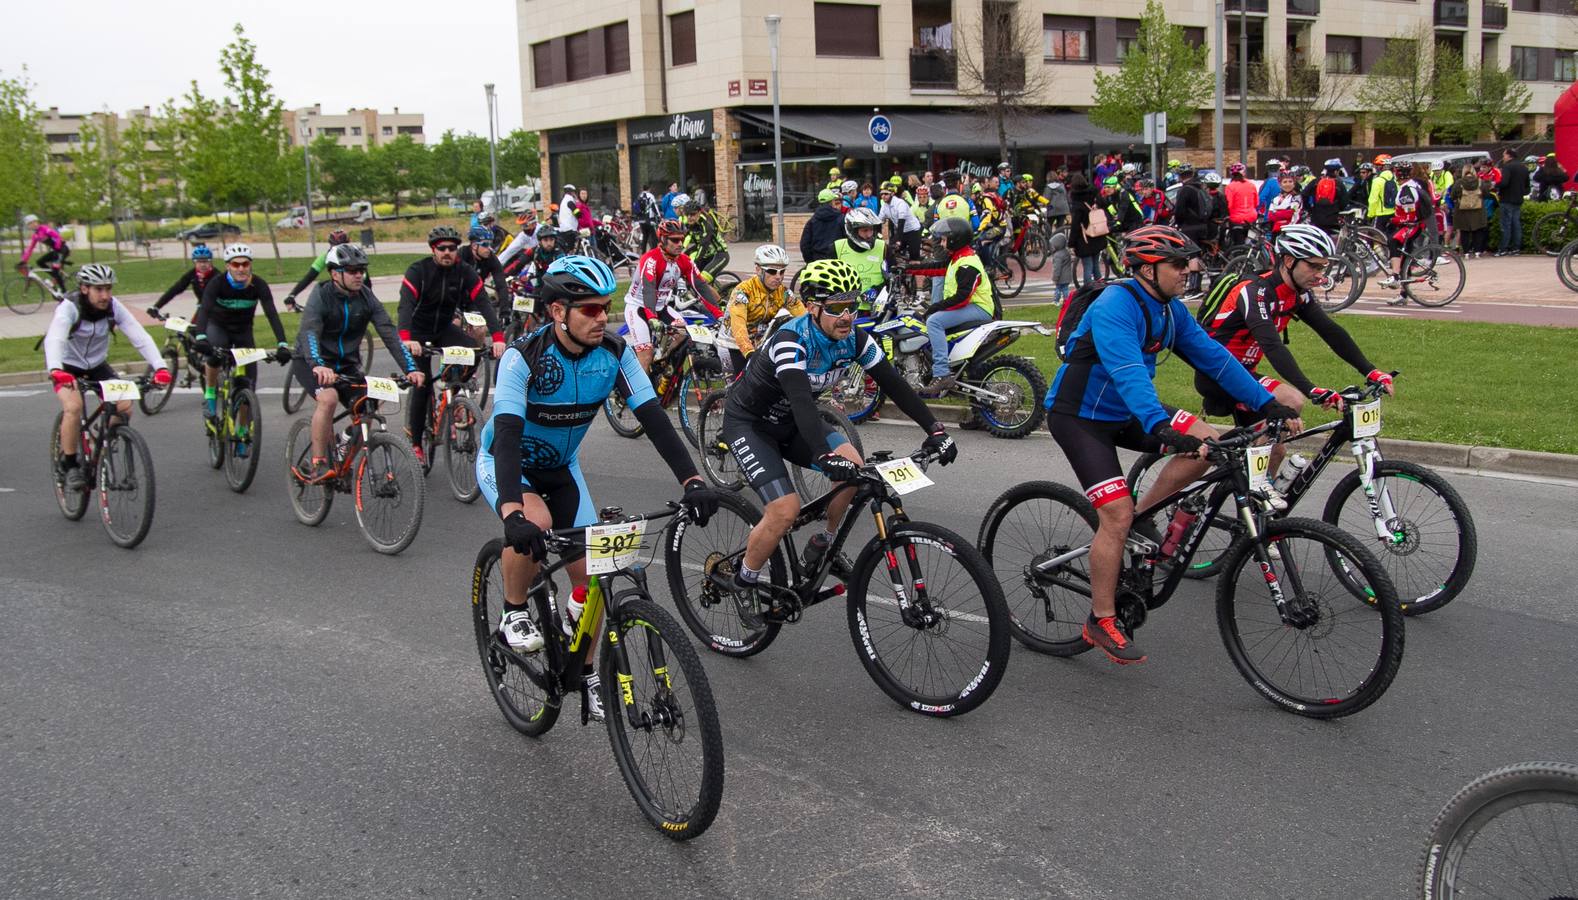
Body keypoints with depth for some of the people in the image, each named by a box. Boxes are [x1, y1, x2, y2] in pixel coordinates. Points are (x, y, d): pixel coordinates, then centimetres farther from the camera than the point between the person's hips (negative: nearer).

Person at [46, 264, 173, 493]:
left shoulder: (114, 307, -17)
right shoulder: (69, 307, -26)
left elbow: (140, 337, -25)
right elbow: (54, 339, -42)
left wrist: (160, 367, -41)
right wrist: (55, 370, -62)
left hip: (97, 365, 4)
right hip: (67, 366, -4)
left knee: (124, 406, -17)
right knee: (73, 406, -29)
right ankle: (69, 466, -11)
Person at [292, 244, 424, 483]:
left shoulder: (366, 298, -7)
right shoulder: (320, 296, -19)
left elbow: (389, 333, -14)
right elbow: (309, 333, -34)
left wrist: (410, 368, -27)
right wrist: (317, 365, -54)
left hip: (347, 364, 5)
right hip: (313, 364, -5)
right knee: (328, 398, -32)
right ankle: (318, 464, -24)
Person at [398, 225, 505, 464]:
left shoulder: (466, 273, -13)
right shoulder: (418, 271, -21)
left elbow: (483, 304, -22)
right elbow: (406, 305, -34)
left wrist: (498, 337, -38)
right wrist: (406, 339, -52)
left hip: (445, 328, 3)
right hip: (419, 332, -3)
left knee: (472, 351, -24)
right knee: (422, 383, -10)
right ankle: (415, 442, 3)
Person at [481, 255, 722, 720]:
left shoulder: (614, 353, -19)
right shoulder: (524, 357, -31)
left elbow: (653, 418, -22)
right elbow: (507, 435, -40)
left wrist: (692, 480, -35)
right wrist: (513, 513, -55)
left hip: (561, 467, 4)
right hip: (504, 464, -4)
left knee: (590, 574, -4)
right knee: (534, 524, -36)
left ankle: (585, 673, 19)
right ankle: (513, 614, -8)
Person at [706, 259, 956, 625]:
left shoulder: (853, 338, -12)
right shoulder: (791, 341, -32)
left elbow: (893, 383, -11)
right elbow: (801, 400, -46)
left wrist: (935, 430, -20)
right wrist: (825, 456, -60)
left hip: (790, 422, 7)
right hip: (748, 423, -6)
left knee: (853, 465, -17)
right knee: (785, 509, -21)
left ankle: (822, 547, 5)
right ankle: (739, 580, 2)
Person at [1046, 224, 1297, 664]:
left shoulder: (1170, 310, 2)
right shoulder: (1114, 307, -24)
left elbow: (1213, 356, 1)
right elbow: (1127, 372, -38)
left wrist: (1266, 403, -6)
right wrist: (1160, 427, -51)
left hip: (1124, 413, 8)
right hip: (1079, 417, -8)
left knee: (1206, 440, -10)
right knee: (1118, 514, -16)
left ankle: (1140, 522, 5)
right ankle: (1101, 622, -3)